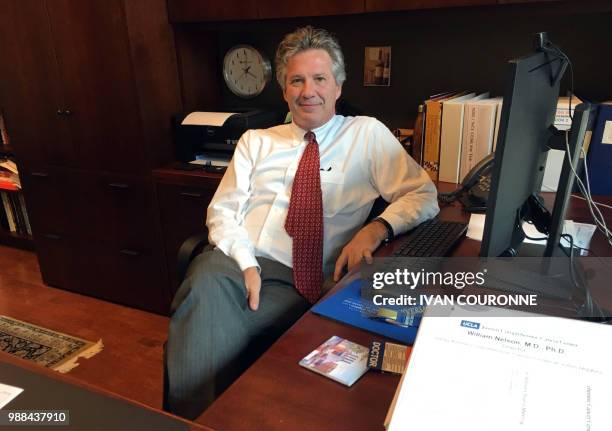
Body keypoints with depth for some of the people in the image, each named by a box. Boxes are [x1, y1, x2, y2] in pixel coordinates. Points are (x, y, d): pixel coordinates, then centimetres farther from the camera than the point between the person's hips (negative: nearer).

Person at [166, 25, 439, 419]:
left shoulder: (368, 134, 9)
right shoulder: (256, 141, 17)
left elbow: (423, 195, 5)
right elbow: (223, 211, 9)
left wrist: (377, 228, -15)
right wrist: (245, 262, -11)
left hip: (297, 282, -2)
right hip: (233, 262, 3)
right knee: (206, 285, -32)